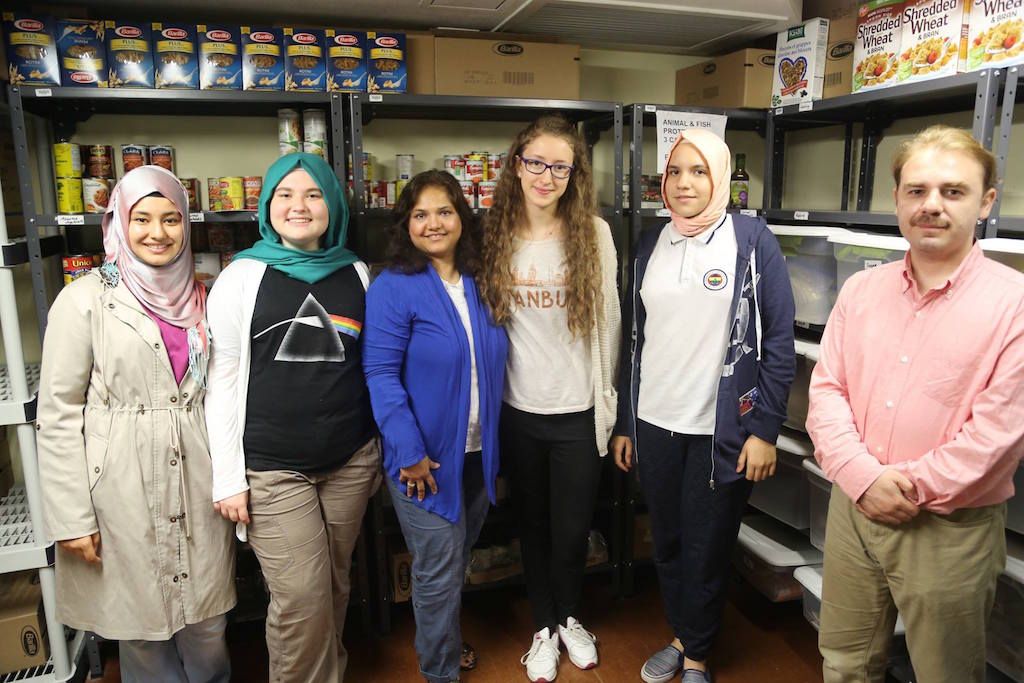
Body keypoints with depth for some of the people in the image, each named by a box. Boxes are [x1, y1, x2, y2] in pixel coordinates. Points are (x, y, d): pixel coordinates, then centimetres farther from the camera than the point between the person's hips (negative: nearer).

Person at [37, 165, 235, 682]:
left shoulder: (200, 299, 7)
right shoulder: (85, 300, -6)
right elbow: (57, 413, -6)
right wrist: (70, 516, -9)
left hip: (197, 482, 3)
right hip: (122, 485, -3)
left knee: (207, 626, 11)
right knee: (141, 626, 11)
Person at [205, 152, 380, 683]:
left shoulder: (355, 273, 5)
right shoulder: (243, 276, -3)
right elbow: (222, 380, -3)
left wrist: (379, 450, 13)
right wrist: (228, 476, -6)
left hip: (350, 460, 3)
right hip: (272, 468, -3)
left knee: (334, 586, 15)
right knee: (300, 602, 0)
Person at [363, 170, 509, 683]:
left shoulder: (477, 283, 6)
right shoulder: (392, 288, -14)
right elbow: (380, 373, -18)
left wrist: (492, 441, 8)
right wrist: (410, 453, -21)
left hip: (477, 453, 6)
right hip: (426, 459, -6)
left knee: (456, 562, 23)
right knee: (439, 573, 6)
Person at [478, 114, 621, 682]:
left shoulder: (595, 234, -5)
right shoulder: (496, 233, -1)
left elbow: (607, 321, 0)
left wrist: (606, 398, 3)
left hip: (578, 409, -1)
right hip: (517, 408, 1)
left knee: (572, 529, 11)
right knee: (532, 524, 16)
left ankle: (569, 616, 41)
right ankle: (544, 625, 40)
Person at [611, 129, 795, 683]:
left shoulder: (751, 240, -5)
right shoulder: (650, 246, 7)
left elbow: (778, 340, -7)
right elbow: (634, 339, 9)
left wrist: (765, 430, -11)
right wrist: (623, 424, 9)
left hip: (721, 429, -4)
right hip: (653, 426, 4)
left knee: (706, 549, 10)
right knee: (666, 542, 15)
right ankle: (680, 636, 39)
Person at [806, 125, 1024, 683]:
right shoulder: (860, 290, 3)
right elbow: (826, 390, -1)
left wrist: (912, 489, -15)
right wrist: (865, 476, -13)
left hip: (952, 529, -3)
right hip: (853, 509, 4)